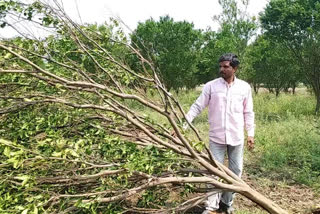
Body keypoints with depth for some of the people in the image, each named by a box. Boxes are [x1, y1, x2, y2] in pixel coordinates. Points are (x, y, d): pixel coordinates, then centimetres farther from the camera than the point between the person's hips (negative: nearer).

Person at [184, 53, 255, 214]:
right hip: (216, 137, -2)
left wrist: (251, 134, 6)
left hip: (237, 137, 2)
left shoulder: (244, 87, 1)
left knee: (235, 171, 12)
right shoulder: (211, 86, -4)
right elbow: (197, 106, -4)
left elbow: (248, 113, 8)